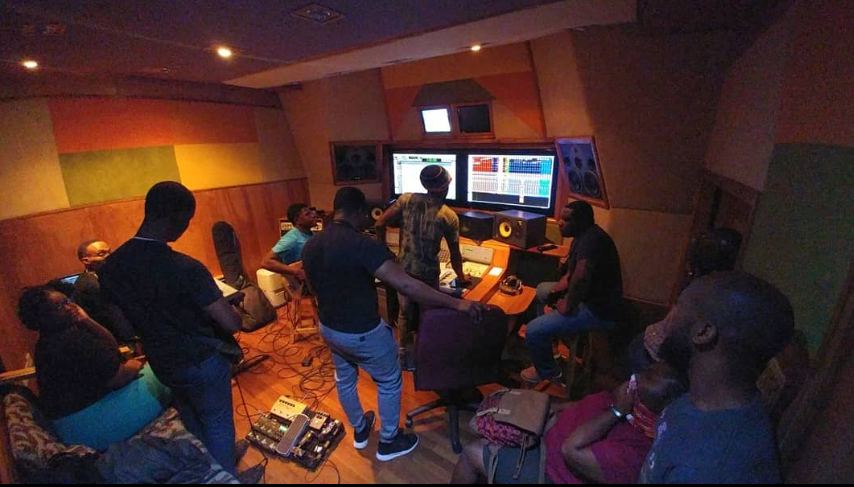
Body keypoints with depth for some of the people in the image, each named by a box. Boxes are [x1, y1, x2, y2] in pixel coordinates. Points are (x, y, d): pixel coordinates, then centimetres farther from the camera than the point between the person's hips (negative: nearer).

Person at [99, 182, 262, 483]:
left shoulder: (110, 267, -11)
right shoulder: (186, 268, -32)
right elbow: (233, 324, -28)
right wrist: (220, 306, -7)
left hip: (161, 363, 7)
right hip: (201, 361, -6)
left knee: (191, 418, 28)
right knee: (217, 422, 17)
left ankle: (217, 458, 53)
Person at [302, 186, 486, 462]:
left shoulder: (310, 246, -3)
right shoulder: (362, 244, -27)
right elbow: (405, 285, -35)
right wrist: (456, 303, -33)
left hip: (328, 328, 8)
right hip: (362, 333, -7)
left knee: (344, 379, 28)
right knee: (390, 382, 17)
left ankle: (359, 430, 52)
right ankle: (389, 442, 36)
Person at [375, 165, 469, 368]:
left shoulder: (407, 199, -5)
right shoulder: (449, 217, -10)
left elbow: (379, 225, -5)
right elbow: (455, 254, -3)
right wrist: (461, 277, 15)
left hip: (404, 269, 3)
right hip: (428, 273, -3)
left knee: (405, 312, 20)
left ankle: (405, 354, 37)